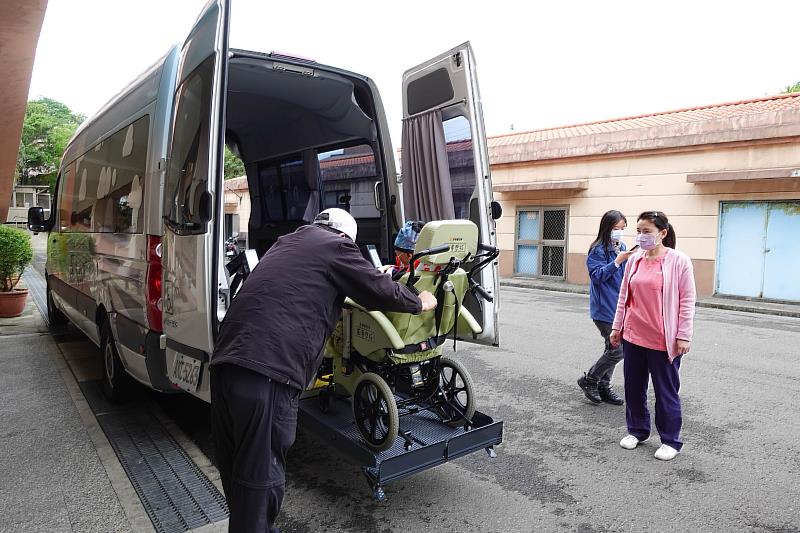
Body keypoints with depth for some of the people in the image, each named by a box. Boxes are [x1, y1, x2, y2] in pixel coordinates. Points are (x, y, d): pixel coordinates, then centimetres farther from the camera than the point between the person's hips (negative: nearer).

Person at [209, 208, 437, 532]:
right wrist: (419, 303, 24)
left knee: (236, 464, 20)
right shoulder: (336, 246, 4)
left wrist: (337, 304, 53)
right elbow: (380, 291, 7)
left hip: (226, 359, 9)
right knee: (261, 471, 3)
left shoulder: (287, 243, 27)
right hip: (267, 370, -9)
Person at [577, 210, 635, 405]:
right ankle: (588, 380, 9)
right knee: (617, 350, -9)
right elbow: (597, 275, -18)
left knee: (612, 349, 13)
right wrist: (617, 261, -23)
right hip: (605, 308, -8)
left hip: (618, 307, 8)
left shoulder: (622, 247, 10)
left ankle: (603, 387, 25)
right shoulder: (598, 250, -11)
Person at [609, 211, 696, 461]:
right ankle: (637, 430, 32)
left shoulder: (679, 261, -9)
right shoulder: (634, 260, 5)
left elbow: (687, 301, -8)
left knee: (666, 391, 8)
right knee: (633, 386, 15)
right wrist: (617, 326, 12)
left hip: (663, 340, -5)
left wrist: (684, 336, -10)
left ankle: (671, 440, 24)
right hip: (633, 336, 5)